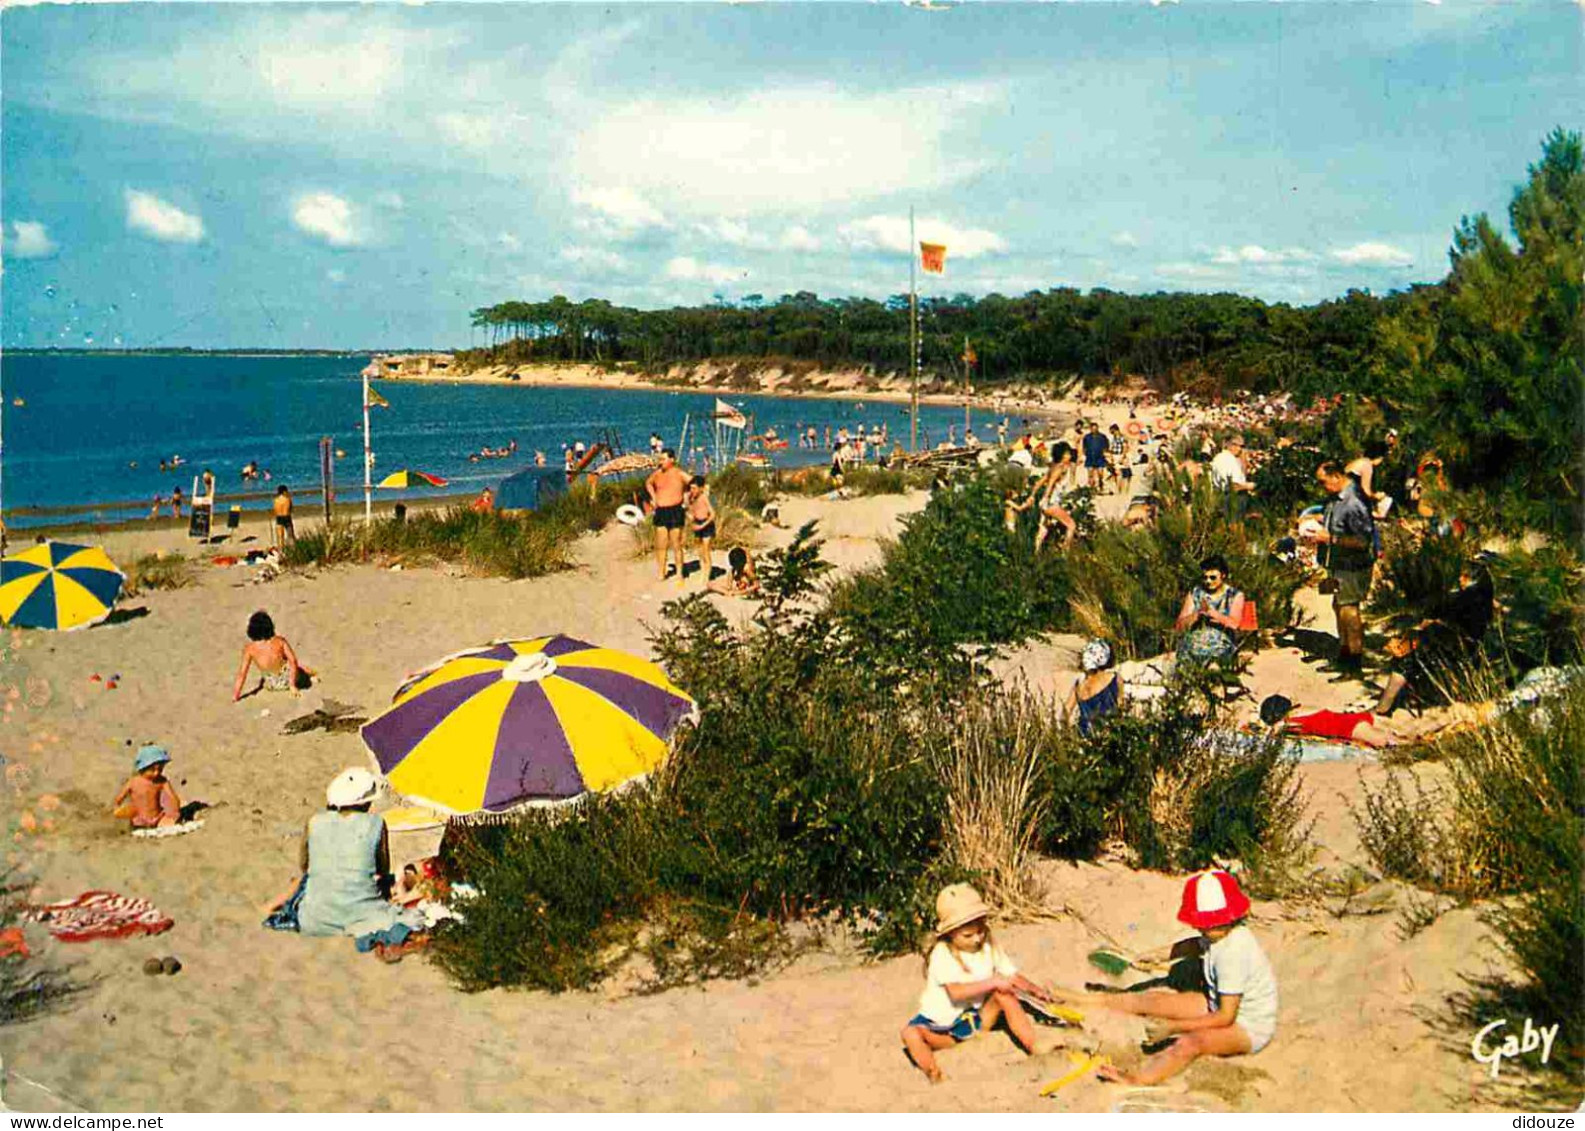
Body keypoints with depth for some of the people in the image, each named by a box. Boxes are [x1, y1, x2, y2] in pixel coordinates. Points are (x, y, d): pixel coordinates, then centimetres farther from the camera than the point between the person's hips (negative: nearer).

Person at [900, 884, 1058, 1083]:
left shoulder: (989, 947, 0)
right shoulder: (942, 955, -19)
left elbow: (1012, 976, 2)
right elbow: (956, 992, -32)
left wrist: (1034, 990, -18)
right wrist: (994, 982, -32)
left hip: (976, 1018, 4)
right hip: (942, 1025, -4)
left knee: (1005, 995, -20)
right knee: (911, 1033, -33)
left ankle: (1033, 1047, -16)